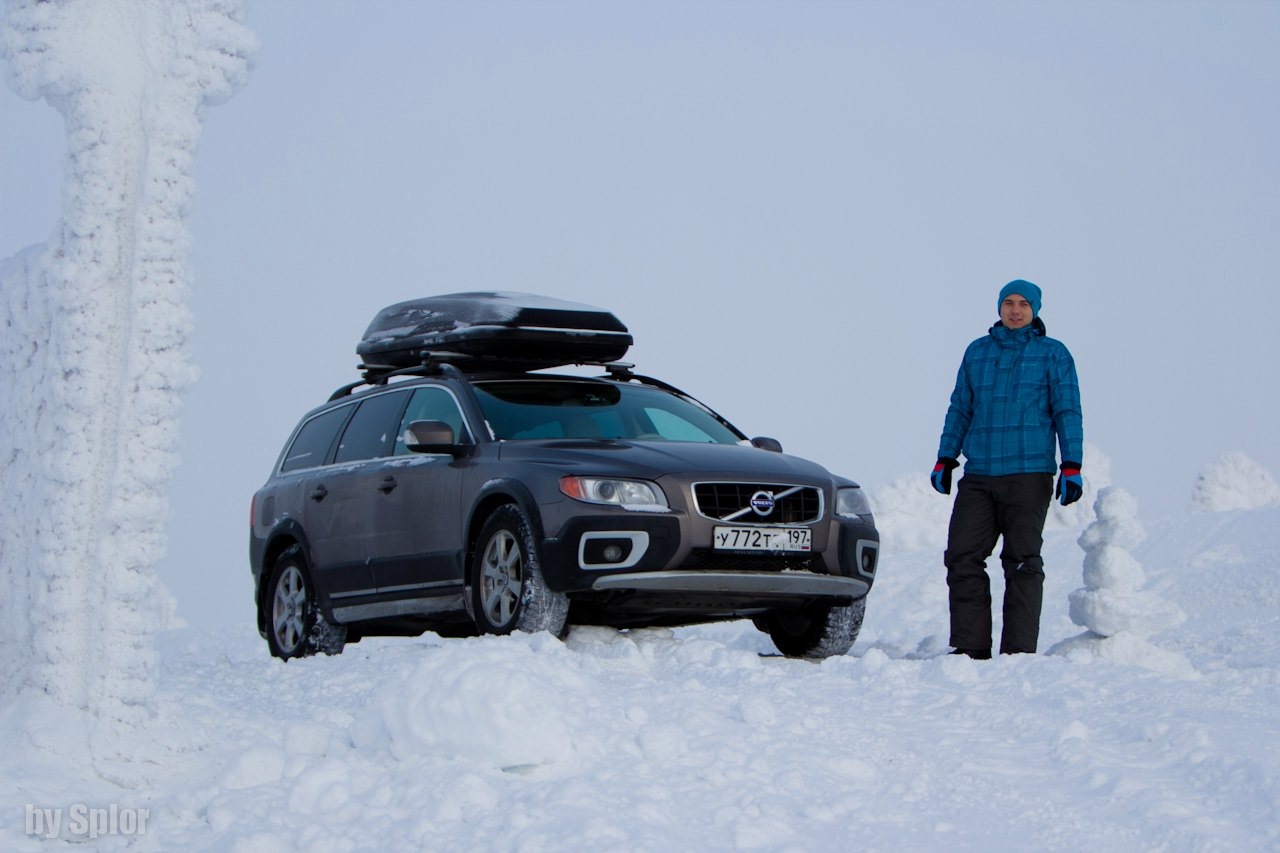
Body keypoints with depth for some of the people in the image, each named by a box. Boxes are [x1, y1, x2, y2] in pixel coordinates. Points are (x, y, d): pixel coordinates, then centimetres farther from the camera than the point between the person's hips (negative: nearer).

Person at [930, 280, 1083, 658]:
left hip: (1028, 474, -3)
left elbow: (1067, 413, 2)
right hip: (978, 475, 3)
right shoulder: (977, 352, 14)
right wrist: (945, 459, 14)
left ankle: (1019, 651, 1)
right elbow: (960, 410, 19)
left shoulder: (1052, 354, 5)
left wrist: (1071, 467, -6)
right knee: (962, 558, -5)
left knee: (1022, 562, -2)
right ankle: (970, 648, 0)